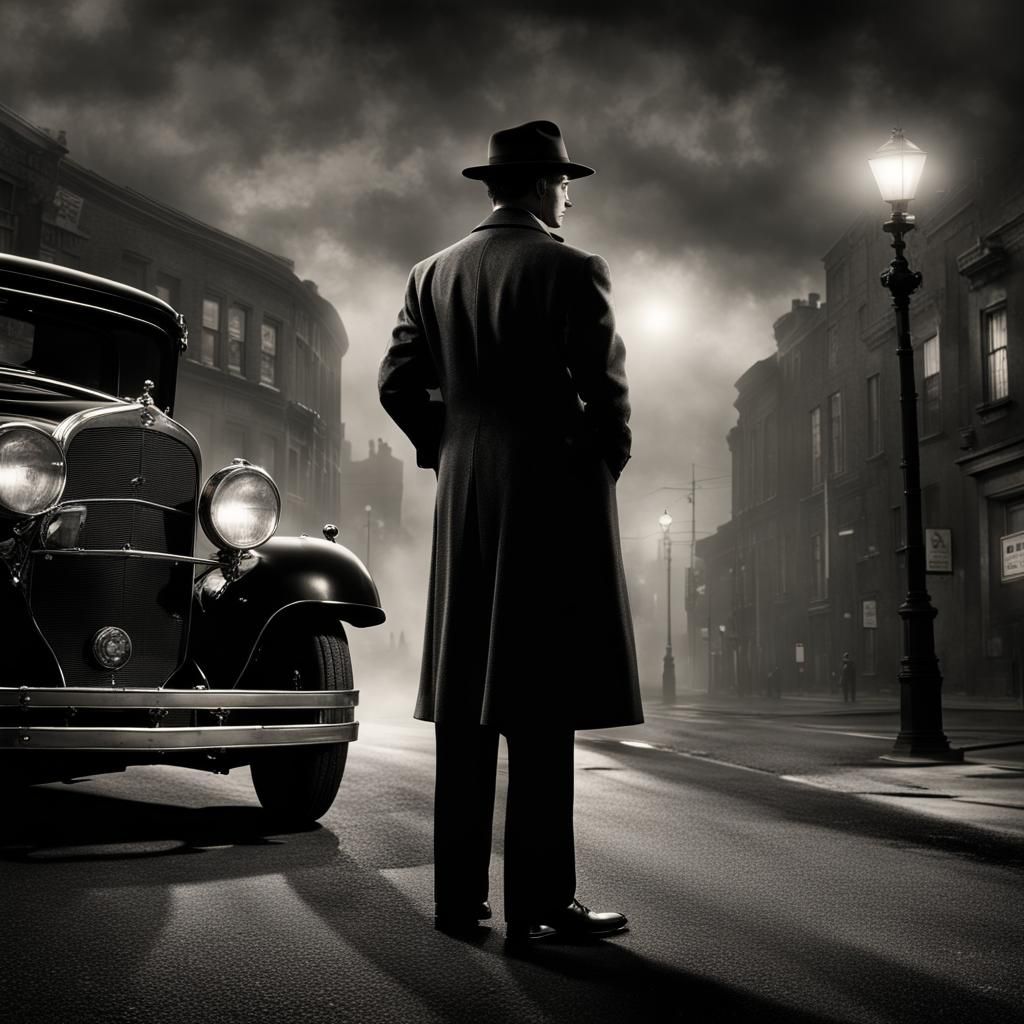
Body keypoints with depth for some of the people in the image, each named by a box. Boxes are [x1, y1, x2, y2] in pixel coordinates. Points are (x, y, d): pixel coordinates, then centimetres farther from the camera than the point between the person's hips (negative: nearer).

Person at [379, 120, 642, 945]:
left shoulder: (433, 274, 11)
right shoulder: (573, 269, -6)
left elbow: (398, 383, 7)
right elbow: (606, 390, -11)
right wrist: (604, 465, 6)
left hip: (463, 505, 6)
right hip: (555, 497, -5)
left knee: (466, 701, 8)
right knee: (541, 705, -4)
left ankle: (459, 893, 14)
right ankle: (540, 902, 0)